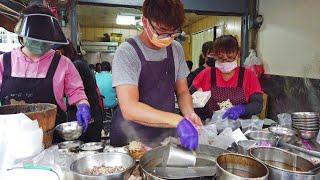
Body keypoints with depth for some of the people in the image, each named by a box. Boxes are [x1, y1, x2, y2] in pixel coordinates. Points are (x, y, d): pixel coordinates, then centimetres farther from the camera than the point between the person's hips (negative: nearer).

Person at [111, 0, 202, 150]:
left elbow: (182, 92, 6)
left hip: (166, 135, 3)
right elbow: (129, 109, -29)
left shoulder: (177, 49, -1)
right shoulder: (127, 52, -19)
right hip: (130, 138, -2)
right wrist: (177, 121, -38)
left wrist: (189, 113, -14)